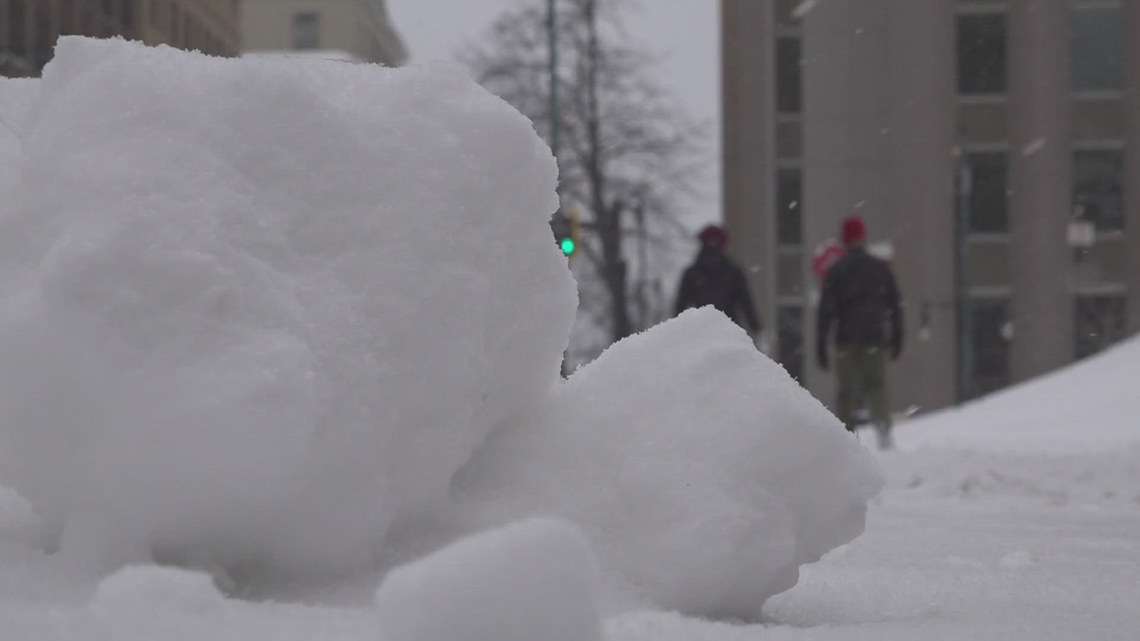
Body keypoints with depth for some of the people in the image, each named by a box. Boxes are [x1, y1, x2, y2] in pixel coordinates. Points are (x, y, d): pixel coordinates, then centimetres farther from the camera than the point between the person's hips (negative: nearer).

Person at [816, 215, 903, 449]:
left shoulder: (836, 271, 0)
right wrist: (897, 339, 17)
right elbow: (895, 305, 10)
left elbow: (826, 310, -3)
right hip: (876, 337, 2)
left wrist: (821, 345, -1)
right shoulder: (882, 268, 8)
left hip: (847, 340, -2)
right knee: (876, 385, 3)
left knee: (845, 390, 6)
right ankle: (883, 425, -22)